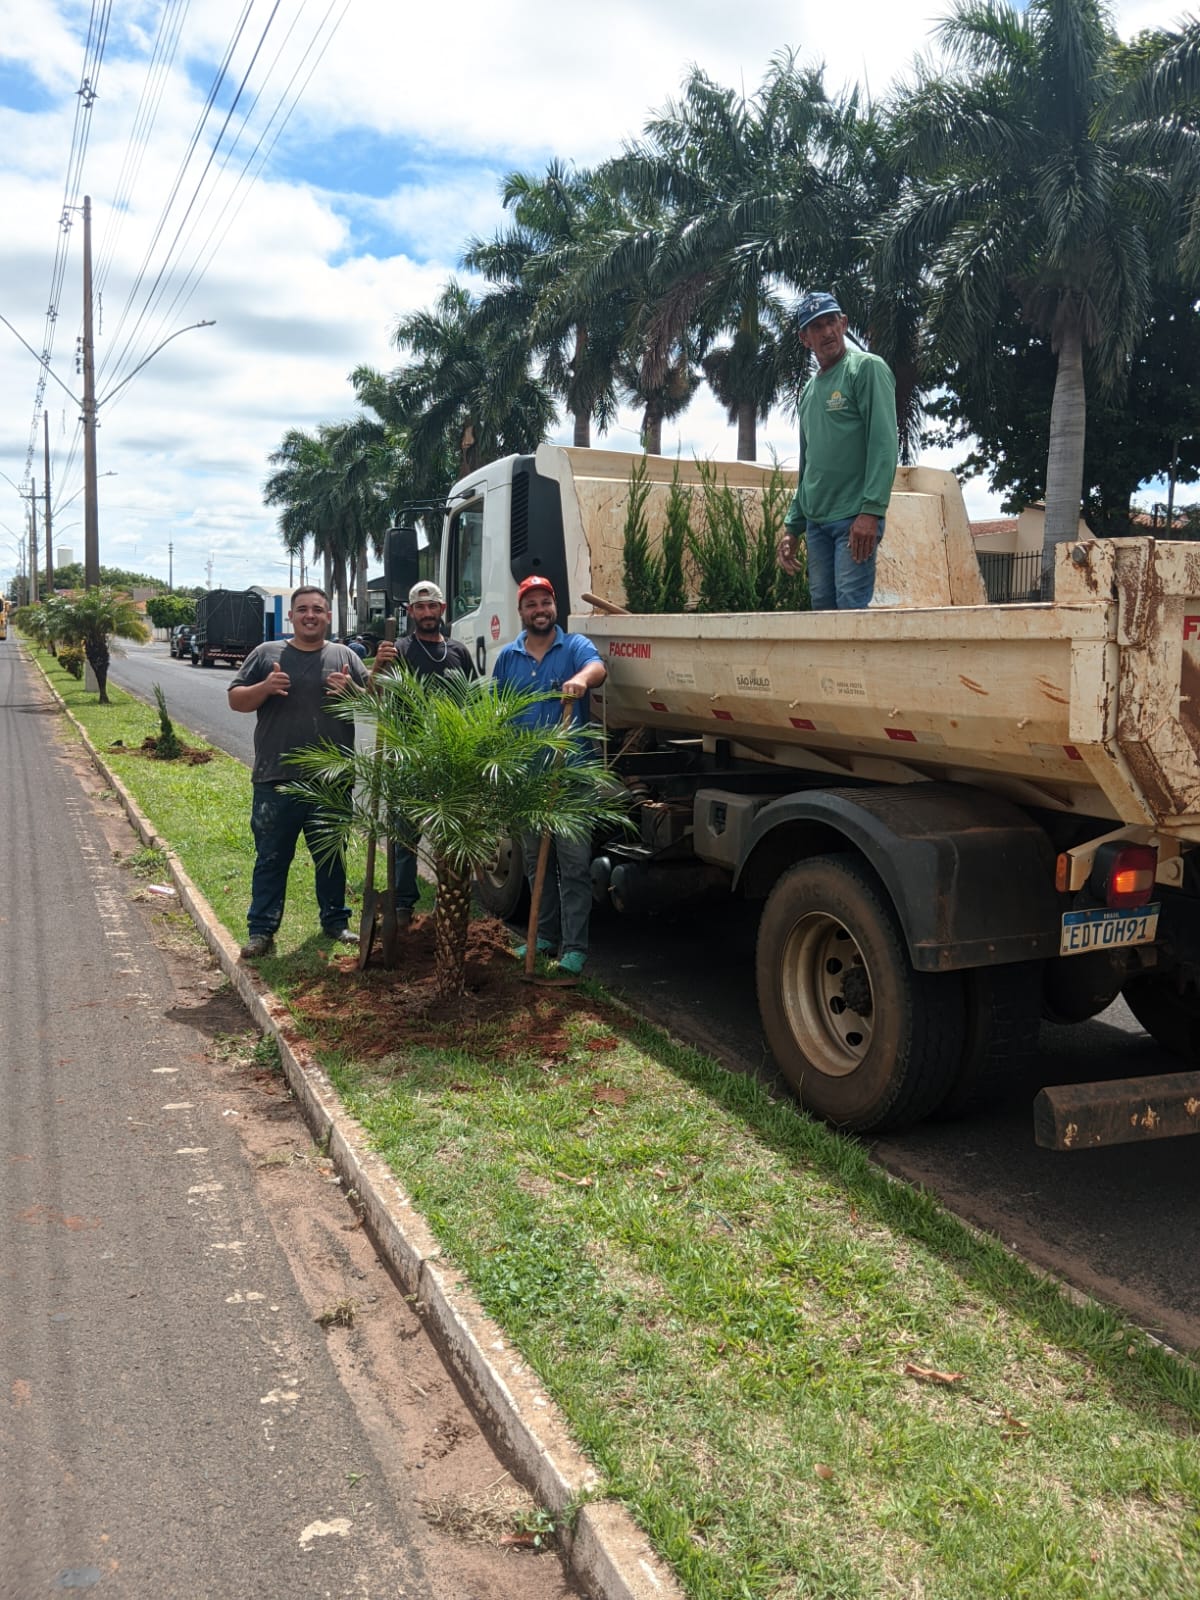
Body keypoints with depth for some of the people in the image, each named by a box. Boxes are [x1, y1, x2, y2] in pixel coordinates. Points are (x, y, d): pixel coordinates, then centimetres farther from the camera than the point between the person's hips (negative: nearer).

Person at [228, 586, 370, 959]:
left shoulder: (344, 657, 8)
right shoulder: (266, 654, 5)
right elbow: (235, 700, 4)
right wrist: (265, 688, -14)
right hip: (276, 781, -1)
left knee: (332, 856, 14)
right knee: (271, 859, 5)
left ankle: (336, 920, 28)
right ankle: (262, 930, 12)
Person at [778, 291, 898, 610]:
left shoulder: (867, 368, -1)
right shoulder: (809, 390, 20)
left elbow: (883, 443, -11)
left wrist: (871, 511, -20)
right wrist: (792, 526, 18)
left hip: (855, 519, -7)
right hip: (816, 521, 7)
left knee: (850, 609, -14)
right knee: (822, 607, 6)